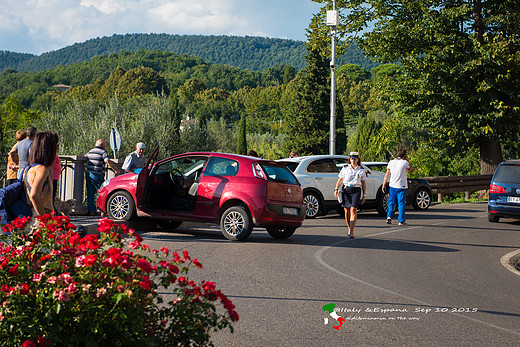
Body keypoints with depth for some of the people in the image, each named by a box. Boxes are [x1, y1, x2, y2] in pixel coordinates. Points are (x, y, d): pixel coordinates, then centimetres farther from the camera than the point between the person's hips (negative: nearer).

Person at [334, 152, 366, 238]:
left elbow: (363, 184, 12)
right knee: (347, 211, 5)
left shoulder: (361, 170, 9)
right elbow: (340, 180, 8)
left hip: (356, 191, -1)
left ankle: (351, 231, -19)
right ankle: (349, 227, 29)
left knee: (353, 210, -14)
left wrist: (364, 195, 8)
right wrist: (336, 189, -6)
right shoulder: (345, 168, 8)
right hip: (346, 190, 1)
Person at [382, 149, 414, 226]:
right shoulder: (405, 163, -7)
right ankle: (401, 221, 3)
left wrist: (384, 185, 10)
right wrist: (408, 161, 10)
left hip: (392, 186, 3)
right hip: (401, 186, -3)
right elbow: (412, 170, 8)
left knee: (391, 203, 13)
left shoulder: (391, 162, 3)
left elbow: (387, 174, 6)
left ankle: (389, 217, -2)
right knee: (401, 203, 2)